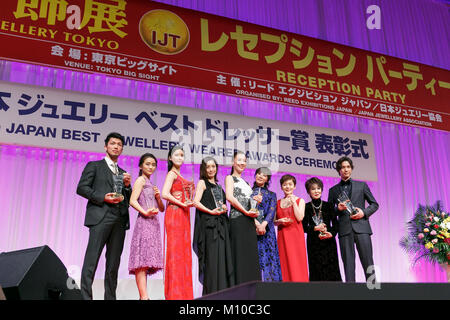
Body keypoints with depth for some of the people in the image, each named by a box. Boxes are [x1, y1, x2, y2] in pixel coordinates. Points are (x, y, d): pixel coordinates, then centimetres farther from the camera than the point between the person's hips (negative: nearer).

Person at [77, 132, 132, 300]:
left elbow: (129, 200, 22)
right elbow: (81, 188, -1)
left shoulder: (123, 173, 25)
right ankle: (85, 296, -10)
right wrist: (103, 197, -12)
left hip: (119, 220, 5)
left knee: (114, 263, 4)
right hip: (100, 217, -5)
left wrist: (127, 186, 4)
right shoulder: (94, 166, 12)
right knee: (91, 260, -11)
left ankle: (110, 297, 8)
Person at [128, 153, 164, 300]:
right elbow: (132, 201, -10)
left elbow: (162, 208, 23)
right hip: (144, 222, -8)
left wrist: (158, 197, 6)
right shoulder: (141, 179, 3)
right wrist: (145, 212, -23)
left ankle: (143, 296, 3)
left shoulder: (151, 184, 25)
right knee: (142, 260, -14)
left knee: (146, 261, 3)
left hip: (153, 223, 8)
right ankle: (144, 296, -21)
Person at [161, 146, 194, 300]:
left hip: (183, 215, 8)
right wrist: (182, 204, -12)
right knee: (176, 250, -8)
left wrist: (188, 203, 1)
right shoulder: (172, 174, -3)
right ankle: (174, 293, -5)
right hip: (174, 213, -8)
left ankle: (183, 292, 13)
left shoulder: (179, 176, 21)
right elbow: (164, 194, -16)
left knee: (184, 252, 8)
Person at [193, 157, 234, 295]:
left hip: (221, 224, 6)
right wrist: (211, 211, -16)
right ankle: (211, 291, -7)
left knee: (223, 255, 2)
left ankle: (223, 290, 5)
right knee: (211, 256, -10)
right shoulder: (202, 183, 4)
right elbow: (196, 202, -9)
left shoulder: (218, 185, 23)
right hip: (208, 224, -6)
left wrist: (224, 208, 7)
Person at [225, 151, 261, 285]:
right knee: (240, 253, -10)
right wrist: (245, 211, -15)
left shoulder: (246, 183, 26)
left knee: (251, 254, 3)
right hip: (237, 219, -7)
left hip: (249, 221, 7)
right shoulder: (230, 178, 5)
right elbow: (229, 197, -10)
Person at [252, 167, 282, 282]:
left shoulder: (271, 194, 18)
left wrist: (263, 224, -15)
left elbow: (272, 211, 2)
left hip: (266, 230, 1)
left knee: (268, 257, -6)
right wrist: (257, 223, -14)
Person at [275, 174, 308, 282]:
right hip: (282, 236, 2)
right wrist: (279, 221, -7)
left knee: (297, 262, -6)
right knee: (284, 262, 0)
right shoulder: (278, 202, 12)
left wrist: (293, 202, -8)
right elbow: (274, 221, 14)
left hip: (296, 235, -2)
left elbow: (300, 218, -9)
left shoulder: (300, 200, 5)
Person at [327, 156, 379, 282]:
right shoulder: (333, 190, 15)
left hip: (361, 227, 0)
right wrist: (338, 208, -6)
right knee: (348, 264, -1)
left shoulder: (362, 185, 14)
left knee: (368, 262, -5)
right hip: (344, 230, 1)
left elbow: (374, 204, 15)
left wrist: (364, 212, -4)